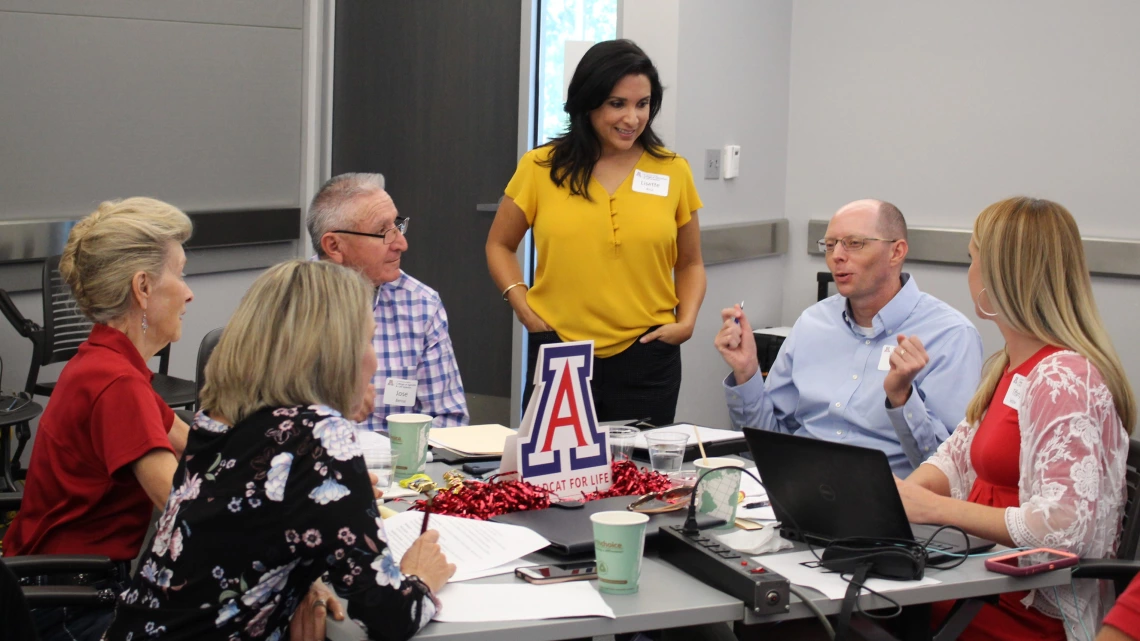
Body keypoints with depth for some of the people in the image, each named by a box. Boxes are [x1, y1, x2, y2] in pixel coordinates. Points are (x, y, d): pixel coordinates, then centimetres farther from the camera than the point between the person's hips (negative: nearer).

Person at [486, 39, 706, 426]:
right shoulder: (540, 168, 1)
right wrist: (525, 310, -1)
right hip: (558, 353, 0)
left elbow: (690, 264, 15)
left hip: (646, 357, 1)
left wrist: (686, 321, -2)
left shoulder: (673, 172, 4)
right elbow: (499, 246, 13)